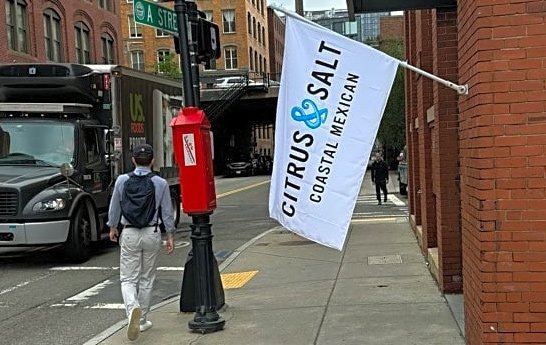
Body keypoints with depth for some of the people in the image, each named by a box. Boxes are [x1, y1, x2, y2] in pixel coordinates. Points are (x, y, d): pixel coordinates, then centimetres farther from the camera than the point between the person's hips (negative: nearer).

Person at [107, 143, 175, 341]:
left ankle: (133, 307, -25)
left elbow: (114, 208, 6)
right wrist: (170, 236, 9)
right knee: (147, 279, 13)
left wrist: (112, 227, 22)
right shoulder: (161, 183, -4)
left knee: (128, 278, 4)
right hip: (152, 234, 1)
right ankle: (142, 320, 21)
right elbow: (167, 213, -1)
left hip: (129, 234, -1)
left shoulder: (122, 180, -3)